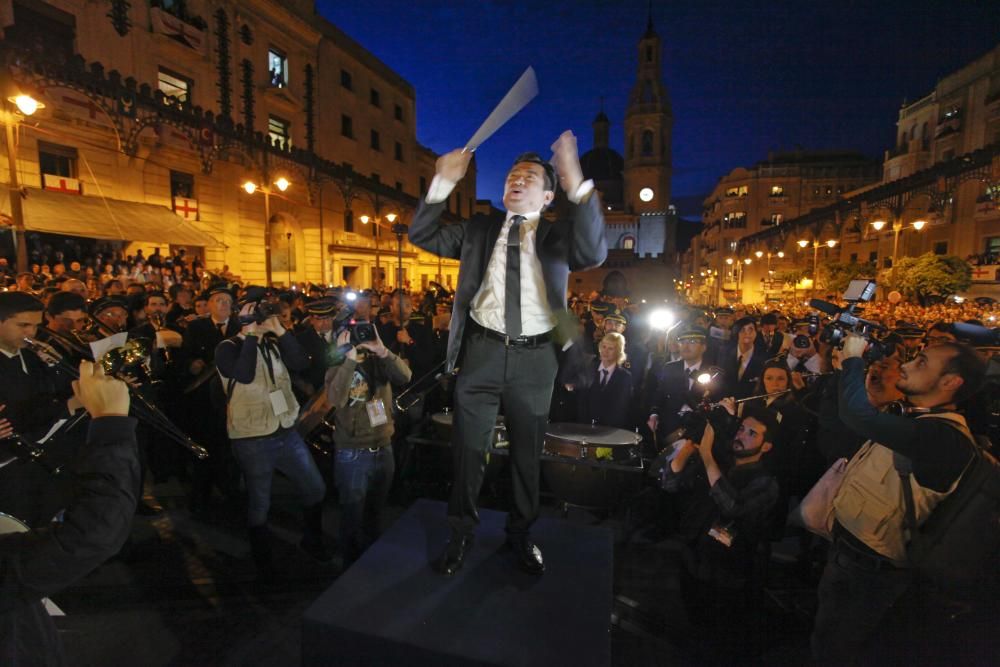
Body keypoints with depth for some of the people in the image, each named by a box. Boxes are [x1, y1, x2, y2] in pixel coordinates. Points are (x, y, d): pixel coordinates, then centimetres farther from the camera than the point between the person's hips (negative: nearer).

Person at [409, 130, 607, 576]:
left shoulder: (558, 235, 3)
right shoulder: (478, 232, 10)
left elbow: (594, 253, -17)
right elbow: (420, 236, 7)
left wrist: (578, 186, -29)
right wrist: (443, 184, -6)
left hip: (534, 358, -1)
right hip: (482, 352, 1)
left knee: (527, 454, 15)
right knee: (468, 450, 11)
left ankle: (521, 534, 38)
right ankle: (461, 533, 33)